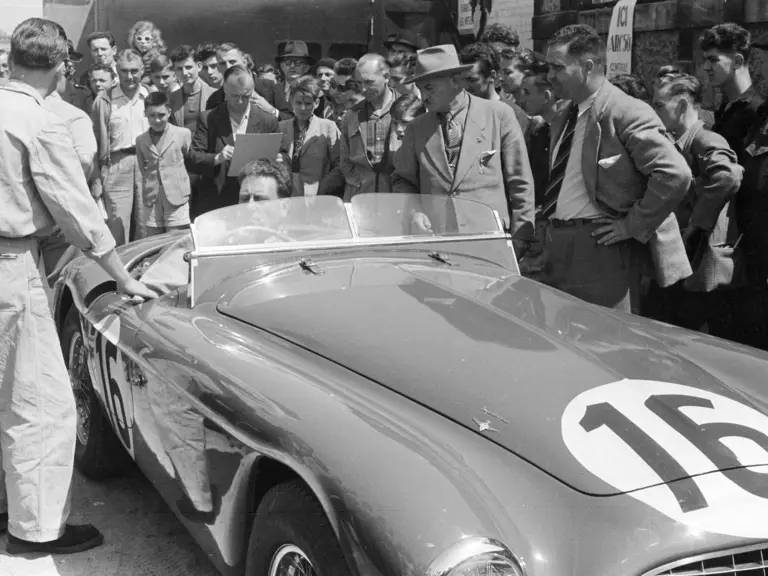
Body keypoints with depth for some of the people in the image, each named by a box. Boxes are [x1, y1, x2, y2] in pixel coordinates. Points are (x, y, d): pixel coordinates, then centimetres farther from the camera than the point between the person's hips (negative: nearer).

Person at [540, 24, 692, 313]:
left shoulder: (627, 112, -12)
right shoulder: (563, 121, 16)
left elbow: (675, 175, -21)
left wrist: (633, 225, -15)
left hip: (601, 249, -8)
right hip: (556, 247, 8)